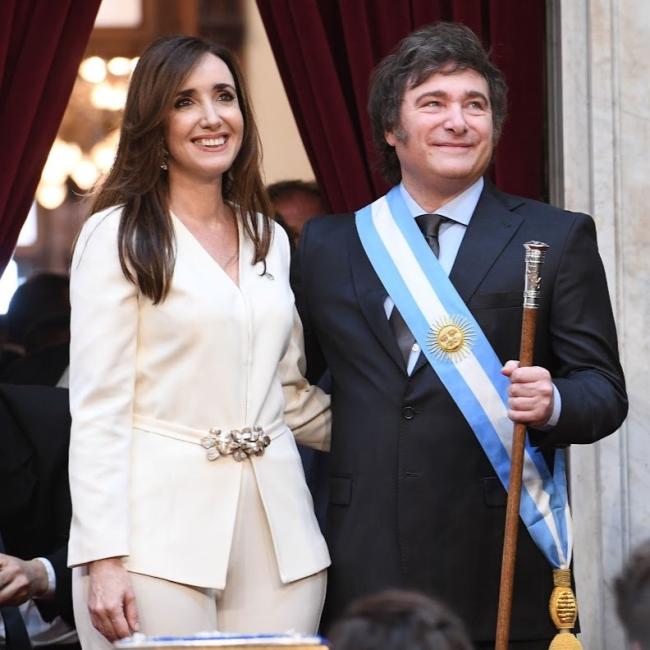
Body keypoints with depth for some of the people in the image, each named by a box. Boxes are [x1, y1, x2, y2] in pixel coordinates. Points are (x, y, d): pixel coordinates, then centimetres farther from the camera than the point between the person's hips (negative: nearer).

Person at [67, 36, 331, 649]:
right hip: (157, 531, -5)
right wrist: (103, 558, -14)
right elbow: (97, 409, -7)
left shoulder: (269, 240, 15)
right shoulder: (119, 237, -2)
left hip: (275, 528, 5)